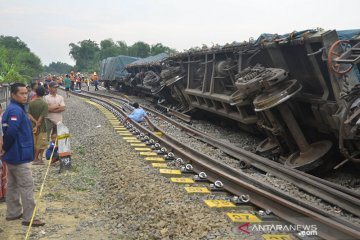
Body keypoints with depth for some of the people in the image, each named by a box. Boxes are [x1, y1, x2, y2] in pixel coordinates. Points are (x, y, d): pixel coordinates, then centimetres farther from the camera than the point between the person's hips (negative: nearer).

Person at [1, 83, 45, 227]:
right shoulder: (16, 110, -20)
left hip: (13, 154, 10)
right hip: (19, 155, -10)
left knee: (13, 185, 17)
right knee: (27, 187, -3)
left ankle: (13, 213, 28)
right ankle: (28, 218, 4)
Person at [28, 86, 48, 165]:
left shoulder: (31, 103, 0)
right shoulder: (44, 104, -13)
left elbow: (29, 115, -7)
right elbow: (42, 117, -17)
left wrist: (35, 122, -12)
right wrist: (37, 125, -14)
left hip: (32, 126, 5)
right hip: (41, 127, -5)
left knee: (34, 143, 15)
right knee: (41, 144, 4)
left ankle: (36, 158, 22)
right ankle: (36, 159, 6)